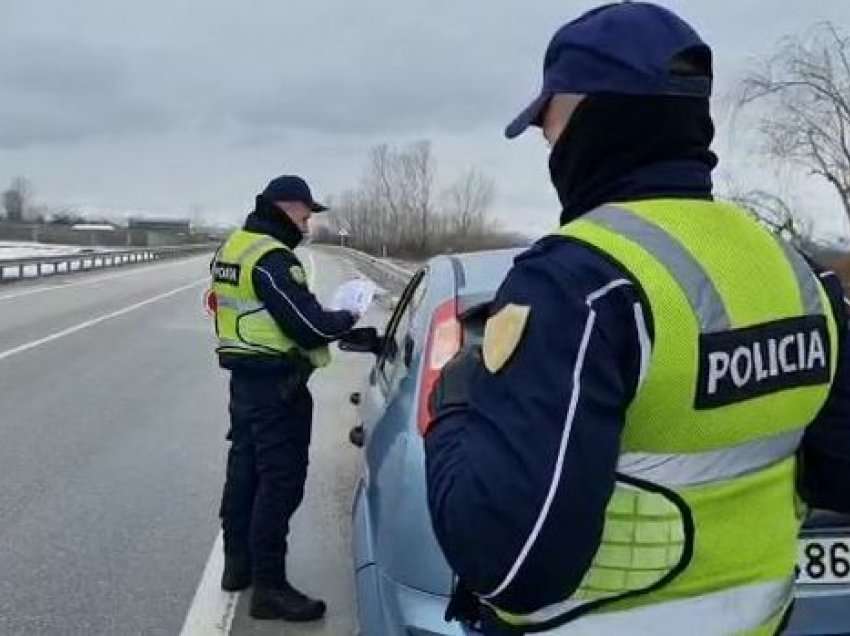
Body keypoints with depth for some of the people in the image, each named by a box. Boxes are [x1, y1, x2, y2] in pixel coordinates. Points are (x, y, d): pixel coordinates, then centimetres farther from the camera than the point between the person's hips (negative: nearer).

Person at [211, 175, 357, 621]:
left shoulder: (234, 248, 13)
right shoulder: (272, 258, -19)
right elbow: (309, 325, -23)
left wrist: (323, 317, 10)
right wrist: (346, 319, -3)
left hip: (244, 376, 10)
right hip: (275, 383, -10)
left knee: (244, 468, 17)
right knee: (280, 481, -5)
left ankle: (238, 564, 29)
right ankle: (269, 587, 0)